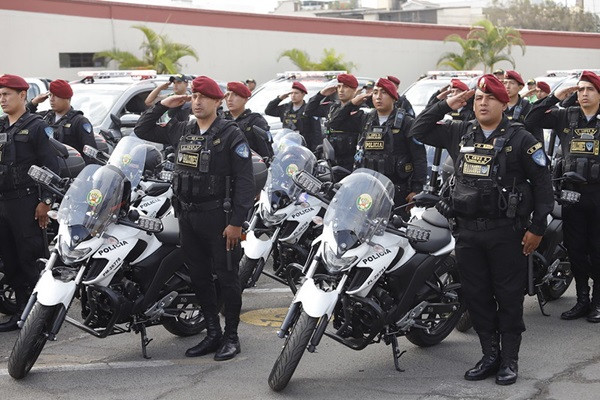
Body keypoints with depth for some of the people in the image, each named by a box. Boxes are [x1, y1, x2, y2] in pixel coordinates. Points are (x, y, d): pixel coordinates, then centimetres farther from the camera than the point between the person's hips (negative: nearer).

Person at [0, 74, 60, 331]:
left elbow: (51, 166, -10)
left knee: (30, 259, -7)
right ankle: (22, 312, 18)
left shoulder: (36, 126, -4)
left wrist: (46, 201, -16)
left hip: (26, 202, -7)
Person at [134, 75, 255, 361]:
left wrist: (237, 222, -17)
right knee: (199, 277, 11)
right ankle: (213, 334, 21)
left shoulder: (231, 134, -7)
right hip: (187, 217, 7)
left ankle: (231, 337, 10)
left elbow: (244, 181, -11)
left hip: (218, 216, -6)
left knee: (226, 277, 1)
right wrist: (162, 105, 8)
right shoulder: (181, 131, 12)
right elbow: (142, 130, 22)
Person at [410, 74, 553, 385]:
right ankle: (490, 355, 21)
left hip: (506, 231, -4)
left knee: (509, 297, 3)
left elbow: (542, 183, -2)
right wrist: (445, 105, 4)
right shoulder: (459, 133, 10)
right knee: (476, 295, 9)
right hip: (467, 231, 4)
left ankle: (509, 360, 12)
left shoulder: (521, 139, -2)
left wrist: (537, 228, -6)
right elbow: (418, 131, 15)